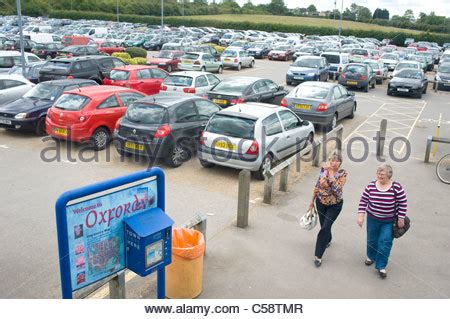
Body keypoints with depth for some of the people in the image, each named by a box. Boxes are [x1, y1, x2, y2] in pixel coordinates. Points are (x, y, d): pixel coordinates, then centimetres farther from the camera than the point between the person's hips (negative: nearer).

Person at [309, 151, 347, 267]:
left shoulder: (342, 173, -18)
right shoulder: (324, 169, -9)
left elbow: (336, 188, -33)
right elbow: (317, 185, 3)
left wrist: (330, 172, -33)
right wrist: (312, 200, 8)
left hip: (334, 205, -3)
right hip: (321, 202, 4)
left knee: (325, 228, -8)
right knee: (324, 225, 19)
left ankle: (318, 255, 2)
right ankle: (328, 240, 52)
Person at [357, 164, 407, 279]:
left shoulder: (396, 187, -14)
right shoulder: (371, 186, -8)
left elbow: (403, 204, -8)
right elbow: (363, 201, -3)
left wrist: (401, 219, -6)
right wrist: (360, 215, -8)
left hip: (389, 222, -2)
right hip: (372, 219, 3)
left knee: (385, 242, -3)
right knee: (372, 239, 18)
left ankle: (381, 266, 11)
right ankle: (371, 256, 44)